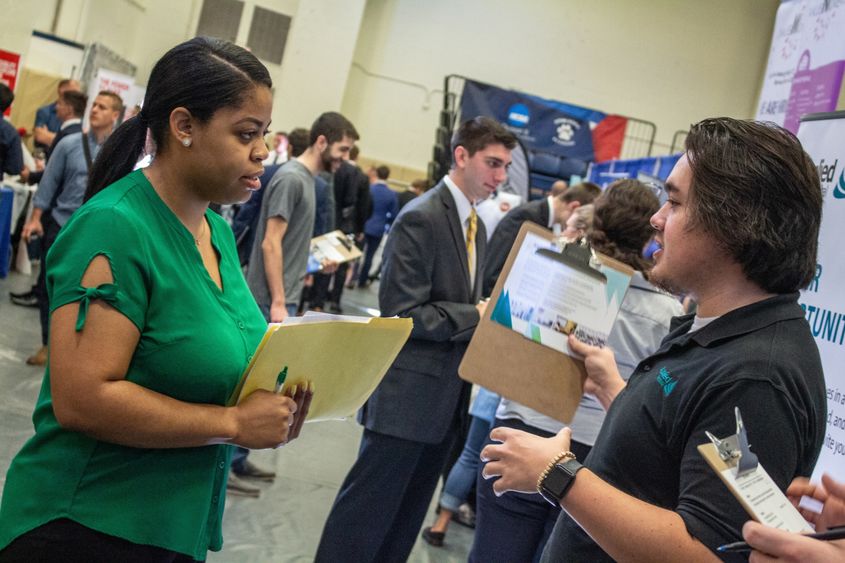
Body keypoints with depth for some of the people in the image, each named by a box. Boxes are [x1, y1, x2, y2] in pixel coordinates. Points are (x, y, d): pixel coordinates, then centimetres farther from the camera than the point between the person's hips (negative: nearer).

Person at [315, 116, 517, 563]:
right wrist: (475, 316, -18)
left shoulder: (474, 224, 12)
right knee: (368, 509, 2)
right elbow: (401, 311, -20)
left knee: (408, 514, 18)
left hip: (446, 393, 9)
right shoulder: (422, 218, -15)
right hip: (409, 392, -9)